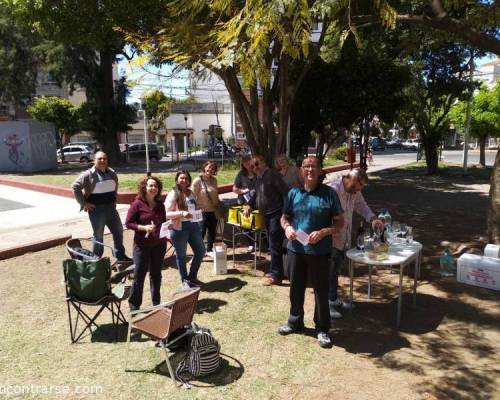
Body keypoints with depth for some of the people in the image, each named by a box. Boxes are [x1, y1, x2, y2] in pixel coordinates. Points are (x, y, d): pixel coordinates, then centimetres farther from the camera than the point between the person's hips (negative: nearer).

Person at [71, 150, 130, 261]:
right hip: (96, 210, -6)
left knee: (118, 231, 13)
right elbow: (75, 187, -11)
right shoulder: (88, 174, -12)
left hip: (111, 208, 6)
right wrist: (84, 203, -12)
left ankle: (120, 256, 28)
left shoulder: (112, 173, 6)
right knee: (98, 236, 5)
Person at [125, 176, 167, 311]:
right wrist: (144, 227, -22)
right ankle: (134, 306, 14)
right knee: (139, 275, 0)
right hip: (142, 245, -5)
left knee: (156, 274, 14)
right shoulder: (137, 204, -9)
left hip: (159, 244, 5)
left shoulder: (160, 205, 5)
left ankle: (156, 303, 28)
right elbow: (128, 223, -9)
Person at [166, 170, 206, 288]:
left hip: (193, 225, 7)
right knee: (181, 255, 7)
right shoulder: (173, 194, -9)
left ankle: (192, 277, 29)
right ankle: (184, 280, 25)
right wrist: (182, 213, -25)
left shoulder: (190, 193, 11)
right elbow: (167, 213, -14)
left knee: (200, 251, 11)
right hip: (179, 228, -7)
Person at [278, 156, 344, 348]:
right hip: (295, 250, 3)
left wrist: (323, 232, -20)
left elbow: (339, 222, -3)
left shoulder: (329, 193, -6)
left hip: (320, 252, -3)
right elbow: (284, 217, 11)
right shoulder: (294, 193, 3)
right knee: (296, 288, 17)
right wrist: (287, 227, -11)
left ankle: (322, 329, 26)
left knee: (321, 291, 8)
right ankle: (295, 322, 37)